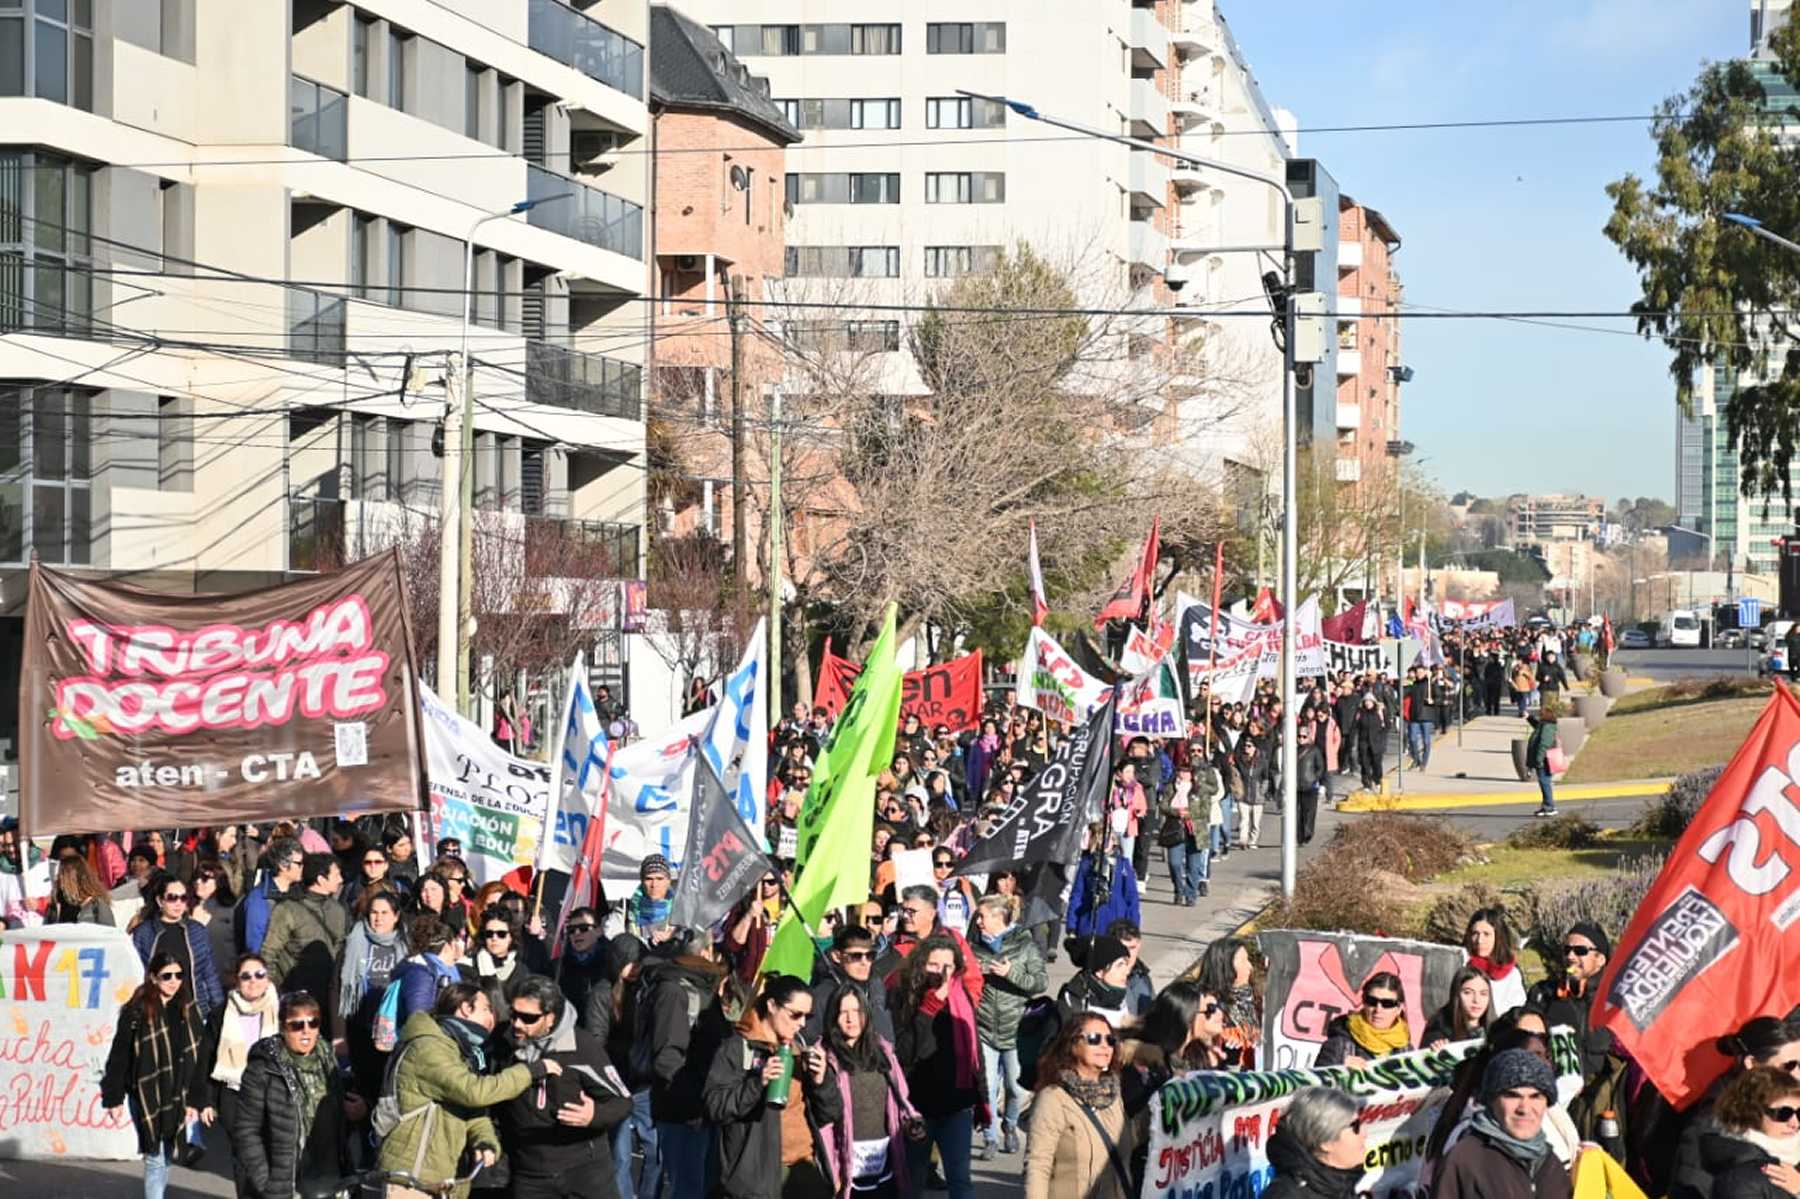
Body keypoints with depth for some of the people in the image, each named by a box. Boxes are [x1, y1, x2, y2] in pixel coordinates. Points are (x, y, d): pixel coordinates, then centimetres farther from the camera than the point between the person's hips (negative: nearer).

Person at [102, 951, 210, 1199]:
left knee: (167, 1158, 11)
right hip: (145, 1097, -4)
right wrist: (114, 1098, -5)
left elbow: (199, 1060, 5)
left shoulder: (190, 1011, 4)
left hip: (177, 1097, 4)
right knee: (155, 1160, -4)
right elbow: (119, 1057, -4)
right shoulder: (136, 1011, -8)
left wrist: (195, 1101, 0)